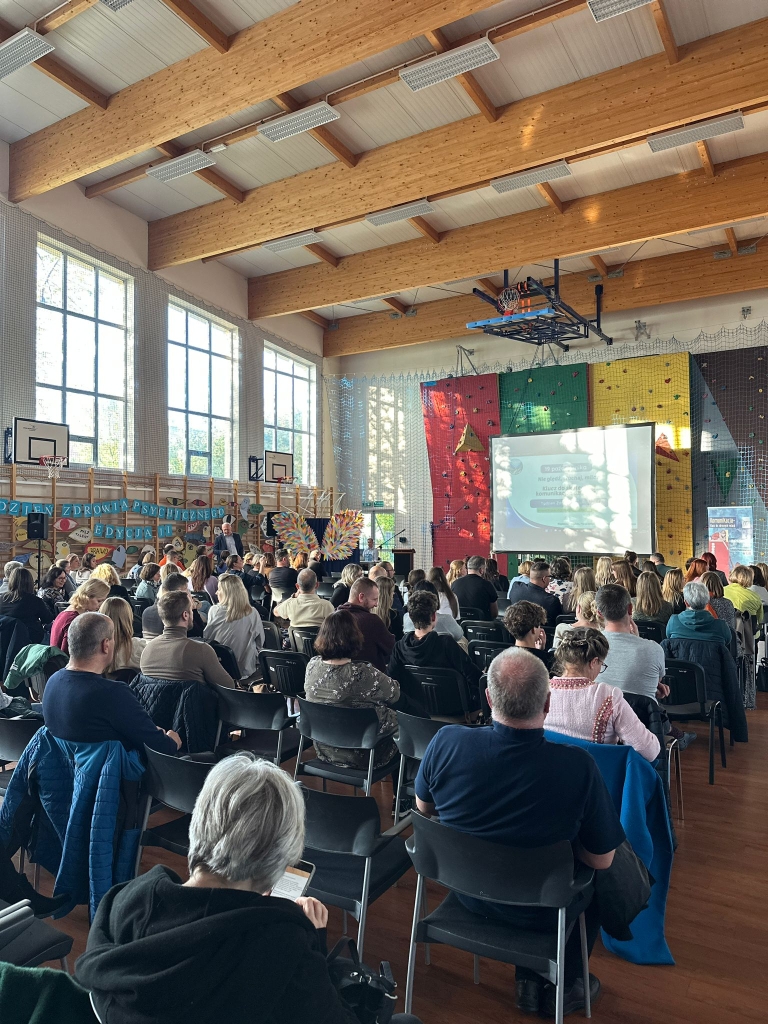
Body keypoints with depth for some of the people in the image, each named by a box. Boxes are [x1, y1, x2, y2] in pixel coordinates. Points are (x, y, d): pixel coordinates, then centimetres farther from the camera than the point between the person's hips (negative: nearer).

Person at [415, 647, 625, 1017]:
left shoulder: (445, 742, -26)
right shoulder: (578, 766, -33)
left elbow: (423, 806, -4)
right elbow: (602, 860, -16)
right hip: (539, 912, -2)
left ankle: (528, 979, 42)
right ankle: (563, 985, 37)